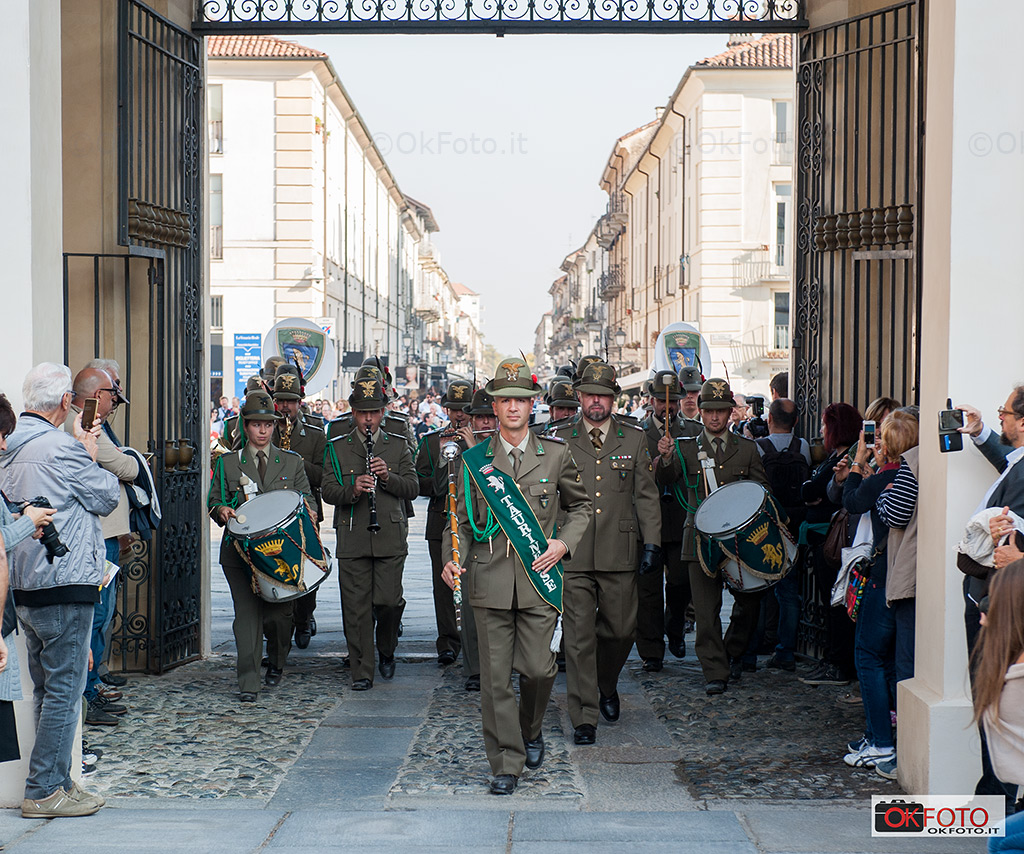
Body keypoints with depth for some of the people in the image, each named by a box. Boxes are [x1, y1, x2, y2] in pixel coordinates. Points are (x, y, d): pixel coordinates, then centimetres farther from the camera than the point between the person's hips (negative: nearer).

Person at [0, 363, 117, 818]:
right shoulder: (62, 447, -14)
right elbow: (107, 497, -3)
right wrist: (91, 455, 10)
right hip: (65, 584, -9)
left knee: (48, 688, 15)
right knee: (64, 689, -2)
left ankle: (54, 783, 21)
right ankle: (44, 790, 1)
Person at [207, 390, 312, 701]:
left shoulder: (292, 462, 12)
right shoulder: (227, 463, 11)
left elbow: (306, 498, 13)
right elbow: (213, 501, 12)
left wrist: (308, 512, -11)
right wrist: (221, 510, -12)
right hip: (240, 551, 0)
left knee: (278, 614, -4)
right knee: (247, 614, -8)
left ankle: (276, 664, 26)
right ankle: (248, 683, -3)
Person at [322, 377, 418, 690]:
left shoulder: (398, 446, 11)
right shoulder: (337, 448, 9)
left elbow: (412, 488, 5)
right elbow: (327, 491, 1)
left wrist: (388, 477, -13)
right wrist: (352, 490, -19)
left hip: (391, 538, 0)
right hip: (351, 539, 0)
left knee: (388, 600, -6)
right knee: (356, 607, -1)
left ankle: (387, 651, 23)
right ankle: (362, 672, 7)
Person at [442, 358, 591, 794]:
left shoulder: (556, 454, 6)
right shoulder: (474, 459, 6)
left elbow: (580, 505, 17)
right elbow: (461, 520, 10)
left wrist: (564, 542, 0)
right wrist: (452, 560, -7)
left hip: (539, 579, 0)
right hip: (490, 582, 0)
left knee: (538, 668, -2)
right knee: (495, 676, 0)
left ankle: (531, 730, 29)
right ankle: (506, 763, 11)